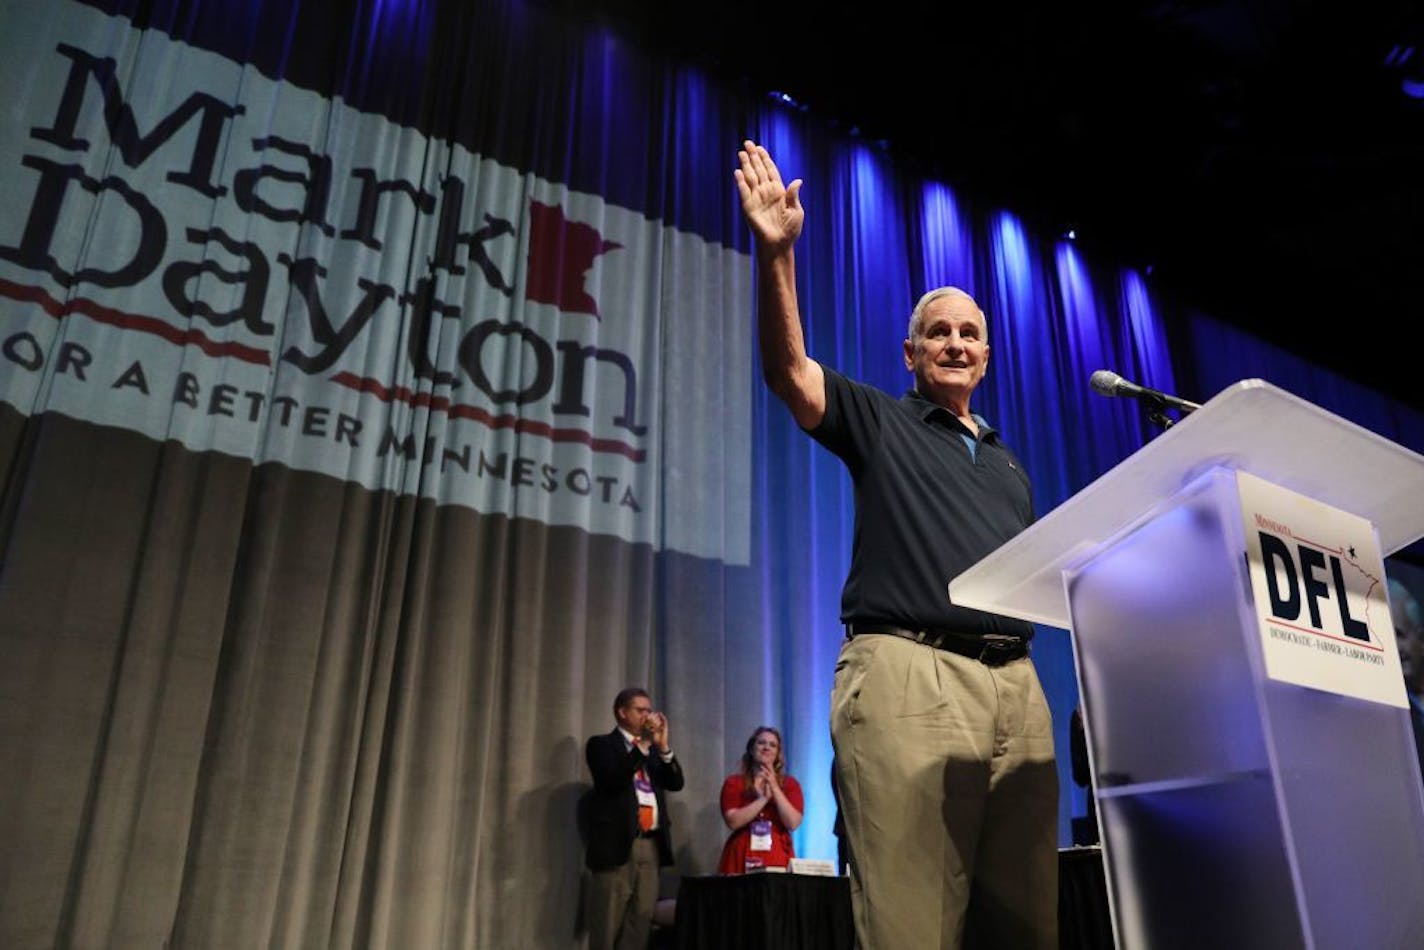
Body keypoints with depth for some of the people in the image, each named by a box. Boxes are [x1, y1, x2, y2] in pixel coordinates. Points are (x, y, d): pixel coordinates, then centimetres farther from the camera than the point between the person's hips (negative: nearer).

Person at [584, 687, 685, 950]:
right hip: (618, 844, -6)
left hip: (651, 845, 6)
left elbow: (676, 783, 7)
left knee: (641, 921, 4)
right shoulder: (601, 744, 2)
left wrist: (662, 745, -5)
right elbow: (613, 779, -16)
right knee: (608, 925, -3)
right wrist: (641, 746, -14)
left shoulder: (653, 749, 19)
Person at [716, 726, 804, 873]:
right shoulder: (734, 782, 5)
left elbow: (793, 823, -5)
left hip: (778, 856, 1)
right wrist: (764, 798, -12)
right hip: (742, 856, -1)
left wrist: (775, 788, -10)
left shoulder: (790, 784, 8)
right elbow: (733, 821, -9)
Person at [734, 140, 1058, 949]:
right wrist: (778, 254, -15)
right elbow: (788, 369, -3)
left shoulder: (1011, 466, 29)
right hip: (908, 675, -5)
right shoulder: (879, 422, 14)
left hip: (1018, 687, 6)